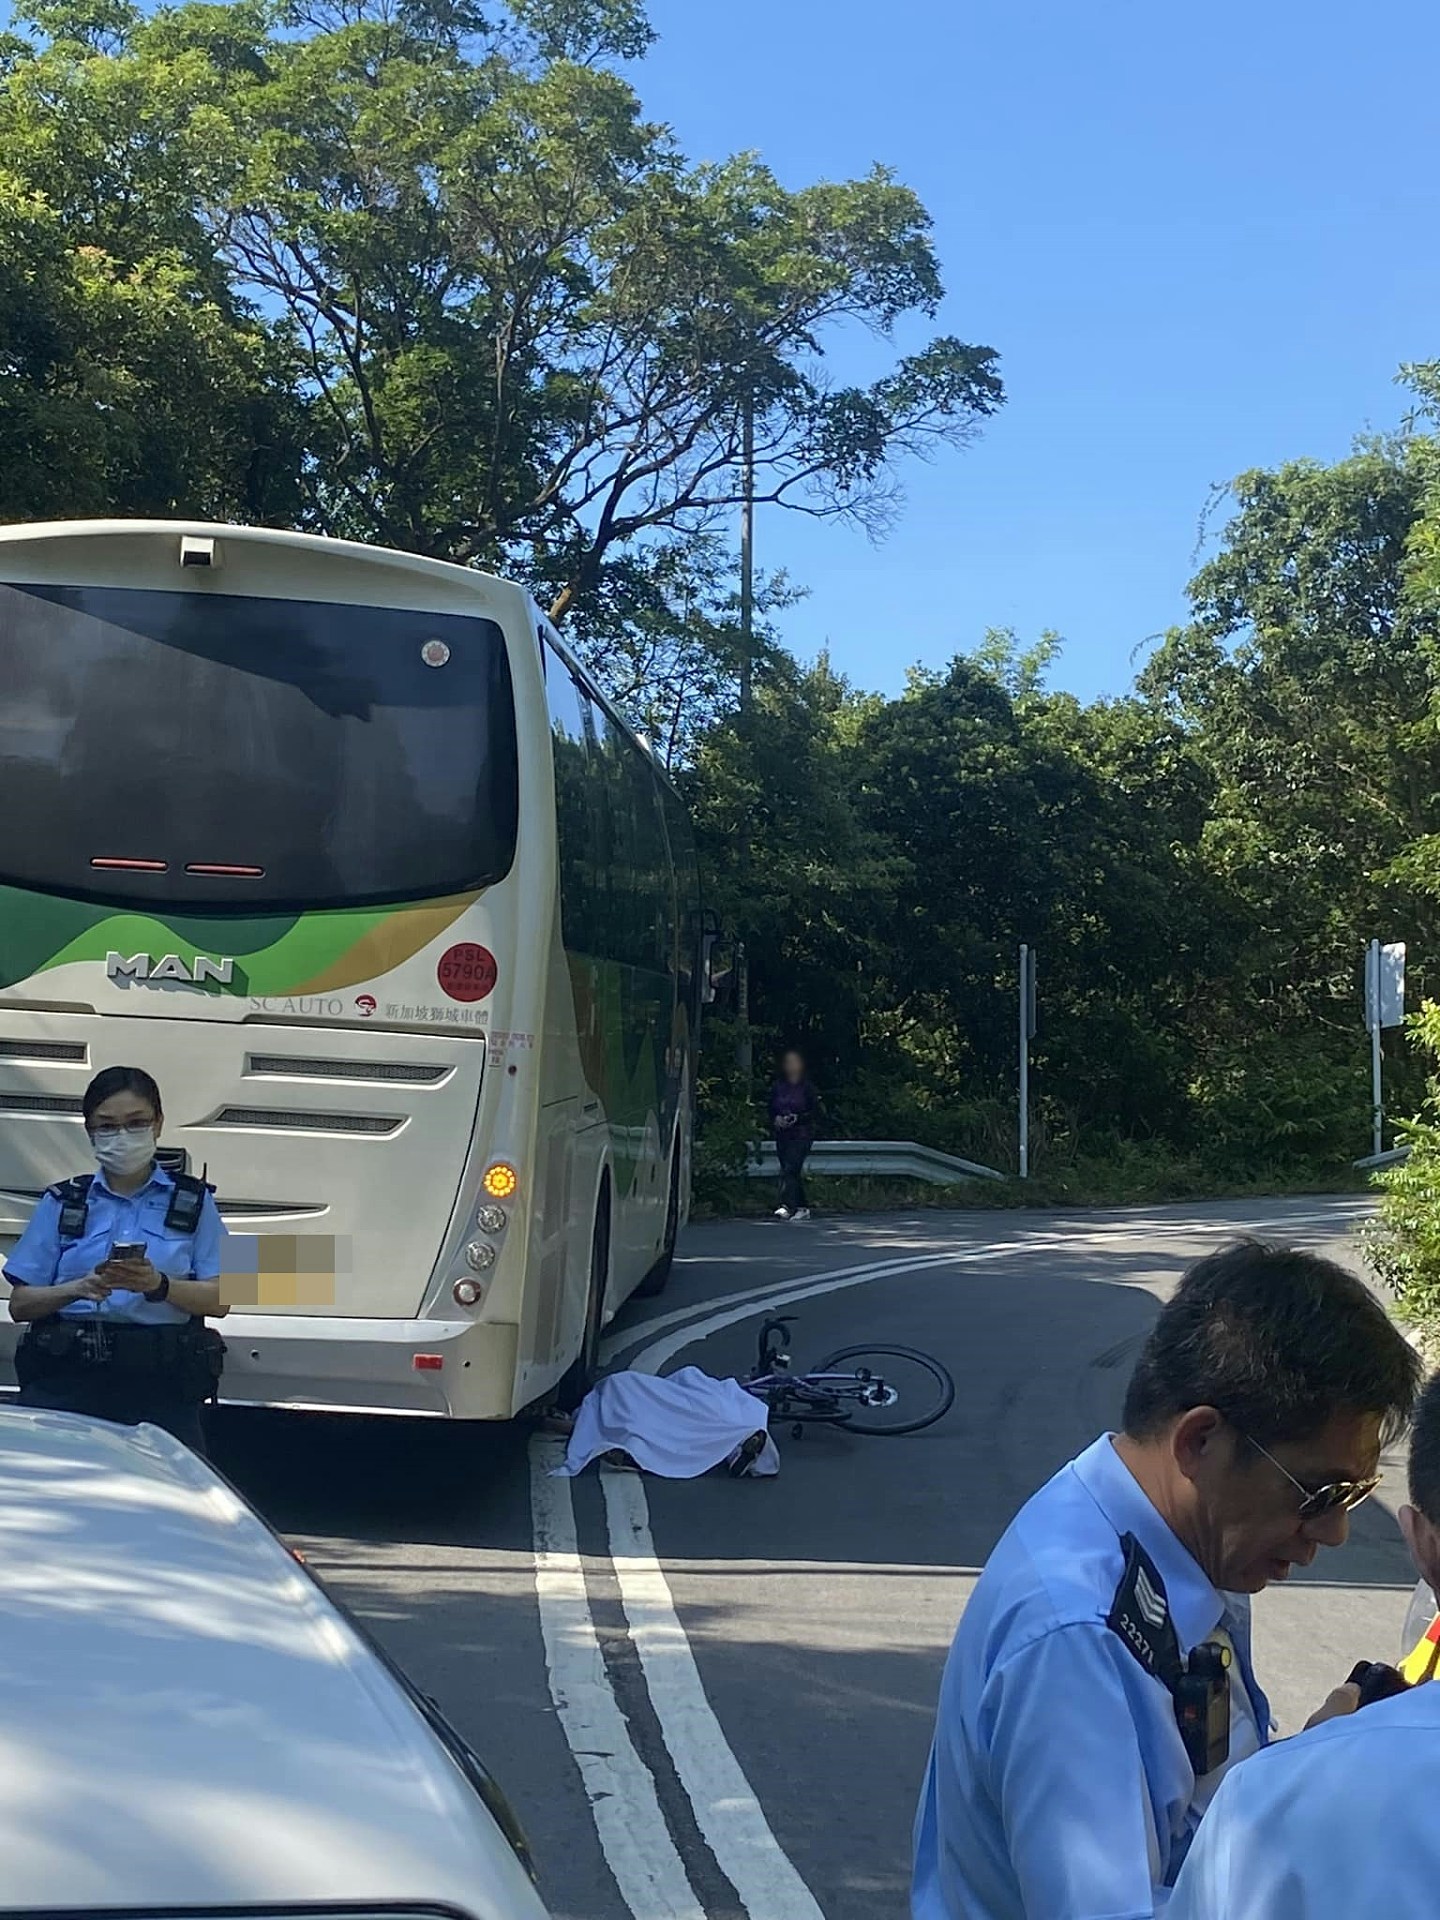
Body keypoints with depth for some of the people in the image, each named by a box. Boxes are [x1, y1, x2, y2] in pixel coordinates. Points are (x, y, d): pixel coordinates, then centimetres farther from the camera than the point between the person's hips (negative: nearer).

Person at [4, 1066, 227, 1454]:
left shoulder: (193, 1202, 12)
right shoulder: (62, 1203, 13)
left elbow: (219, 1298, 4)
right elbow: (19, 1304, 8)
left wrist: (160, 1286, -14)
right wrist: (79, 1288, -11)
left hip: (161, 1381, -1)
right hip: (66, 1378, 1)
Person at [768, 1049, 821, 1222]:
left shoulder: (807, 1087, -1)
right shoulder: (777, 1088, 11)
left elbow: (816, 1113, -3)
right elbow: (770, 1111, 15)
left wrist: (798, 1118, -17)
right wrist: (776, 1120, -7)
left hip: (802, 1134, -5)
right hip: (782, 1135, 5)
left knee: (790, 1169, -18)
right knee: (793, 1172, 8)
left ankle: (787, 1206, -26)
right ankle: (802, 1208, 16)